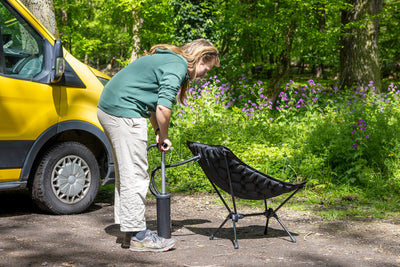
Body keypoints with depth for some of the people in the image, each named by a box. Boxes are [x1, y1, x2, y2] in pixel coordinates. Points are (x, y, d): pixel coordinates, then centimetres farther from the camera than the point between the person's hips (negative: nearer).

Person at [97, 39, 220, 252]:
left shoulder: (168, 59, 20)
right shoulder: (177, 66, -12)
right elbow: (163, 107, -22)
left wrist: (158, 132, 14)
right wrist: (163, 136, -6)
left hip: (108, 108, 11)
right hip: (124, 111, -11)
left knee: (125, 173, 14)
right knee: (135, 175, -6)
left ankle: (129, 233, 20)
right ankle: (138, 236, 0)